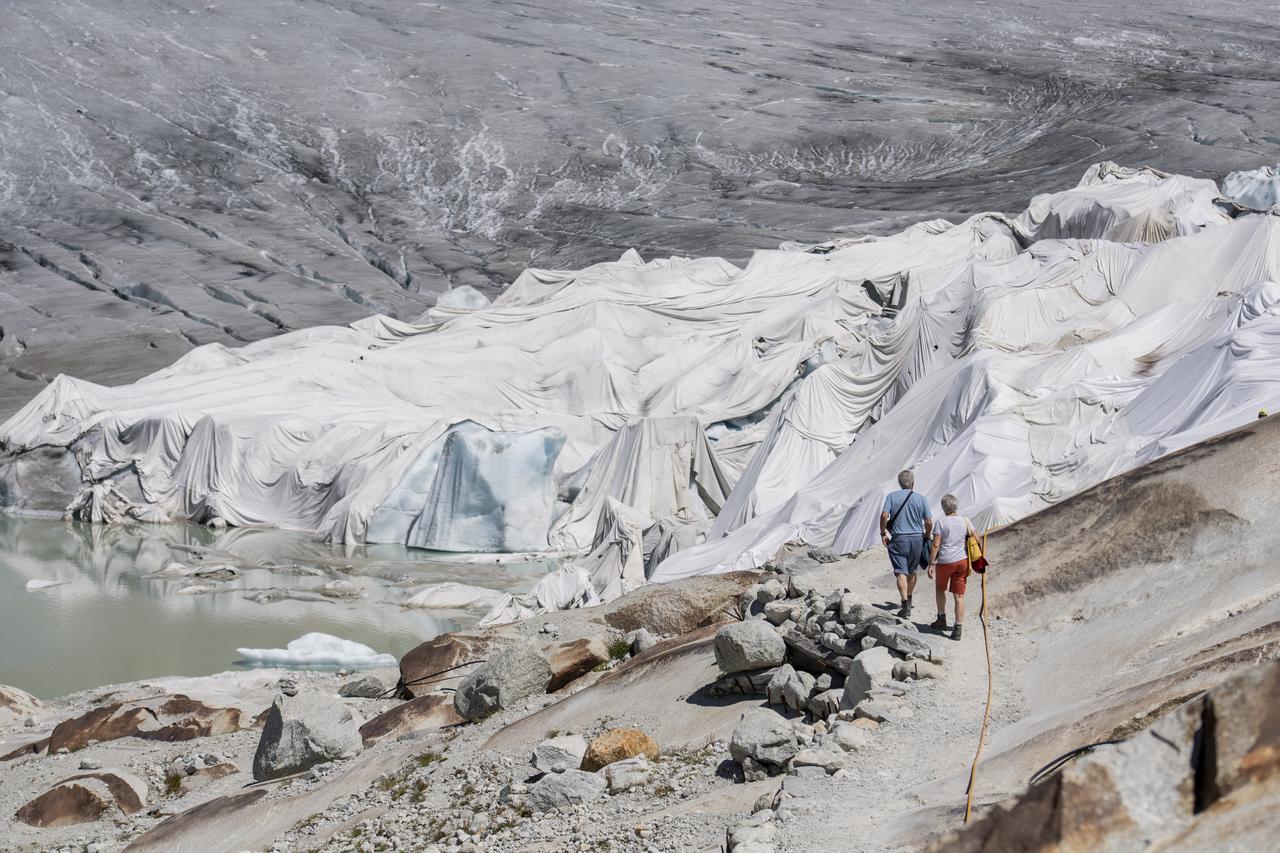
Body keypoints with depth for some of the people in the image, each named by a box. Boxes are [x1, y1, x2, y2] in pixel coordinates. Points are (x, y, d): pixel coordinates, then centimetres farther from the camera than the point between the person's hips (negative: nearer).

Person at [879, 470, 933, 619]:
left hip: (898, 539, -2)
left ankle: (905, 605, -18)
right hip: (917, 539, 2)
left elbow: (884, 516, -13)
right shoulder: (921, 498, 0)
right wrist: (926, 536, 13)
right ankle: (909, 600, 35)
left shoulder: (892, 497, -2)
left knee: (901, 572, -5)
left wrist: (883, 533, 0)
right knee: (912, 571, 20)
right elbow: (929, 522, -3)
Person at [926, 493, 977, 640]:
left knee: (940, 589, 24)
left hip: (945, 561, -3)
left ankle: (942, 619, 27)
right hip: (962, 560, 3)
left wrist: (931, 563, -6)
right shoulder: (965, 521, 2)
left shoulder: (941, 522, -8)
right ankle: (958, 629, 2)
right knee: (959, 596, 4)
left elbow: (935, 545, -11)